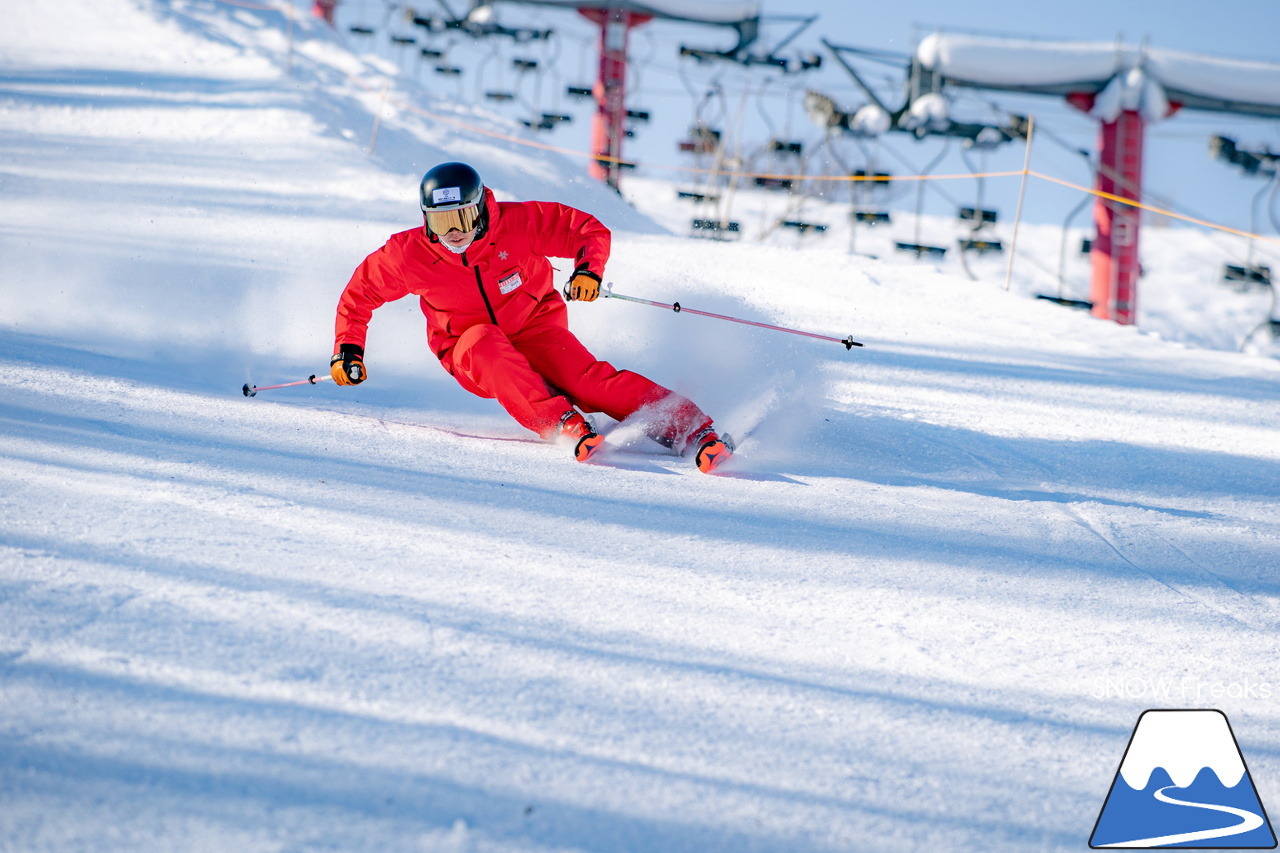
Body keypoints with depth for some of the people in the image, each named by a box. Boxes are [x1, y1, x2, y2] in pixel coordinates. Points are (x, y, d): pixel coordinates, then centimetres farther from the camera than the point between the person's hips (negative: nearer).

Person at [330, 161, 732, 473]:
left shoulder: (518, 223, -18)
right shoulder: (409, 254, -15)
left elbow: (590, 229, -11)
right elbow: (359, 295, 2)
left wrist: (588, 268, -30)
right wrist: (347, 350, -6)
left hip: (535, 330, -1)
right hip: (471, 354, 1)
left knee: (586, 378, -28)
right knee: (486, 343, -36)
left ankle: (691, 428, -36)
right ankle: (562, 424, -46)